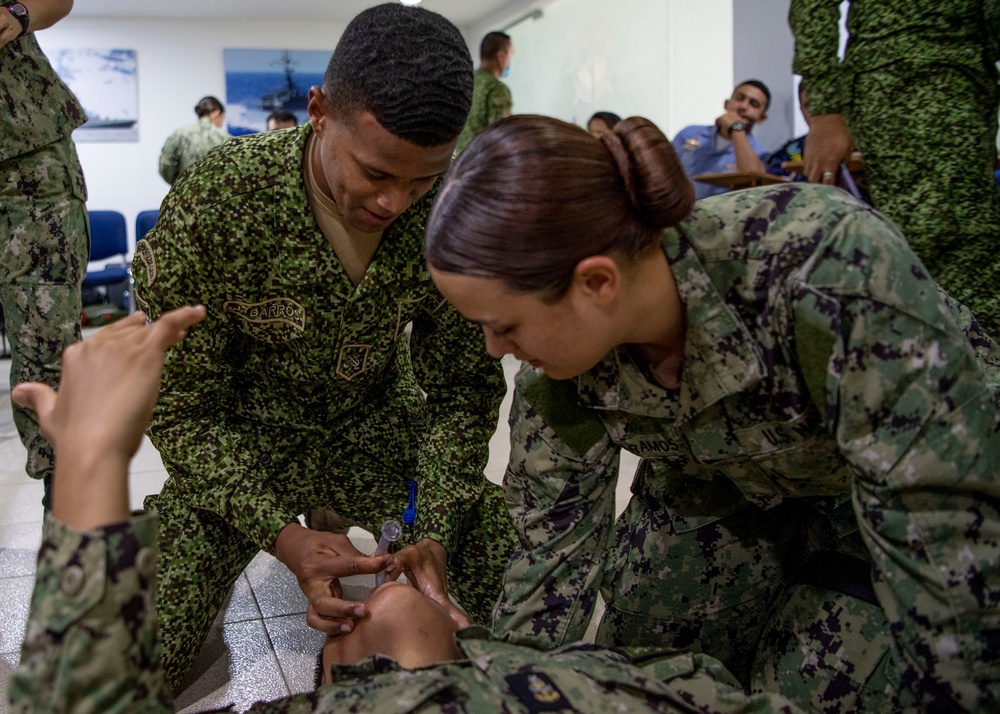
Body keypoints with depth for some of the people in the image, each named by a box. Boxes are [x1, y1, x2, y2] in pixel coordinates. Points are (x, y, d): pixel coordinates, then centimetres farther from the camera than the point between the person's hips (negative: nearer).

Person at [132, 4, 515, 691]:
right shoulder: (213, 202, -27)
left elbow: (463, 386, -10)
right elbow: (185, 408, -18)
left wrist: (435, 532, -23)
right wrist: (282, 535, -31)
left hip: (378, 423, 3)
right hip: (246, 441, -2)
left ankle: (335, 509, 16)